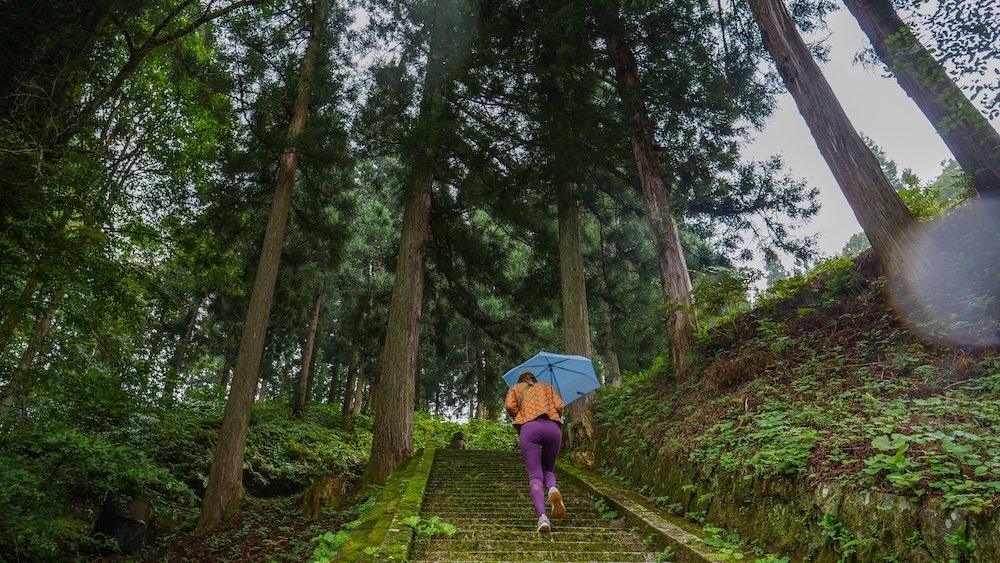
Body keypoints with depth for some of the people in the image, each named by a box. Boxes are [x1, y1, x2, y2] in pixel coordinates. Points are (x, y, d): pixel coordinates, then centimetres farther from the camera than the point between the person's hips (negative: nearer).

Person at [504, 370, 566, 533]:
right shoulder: (548, 387, 32)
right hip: (553, 427, 2)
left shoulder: (516, 388, 28)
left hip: (529, 427, -2)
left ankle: (542, 517, -25)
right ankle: (553, 489, -16)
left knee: (535, 476, -4)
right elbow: (559, 406, 14)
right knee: (548, 469, 19)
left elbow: (510, 405, 6)